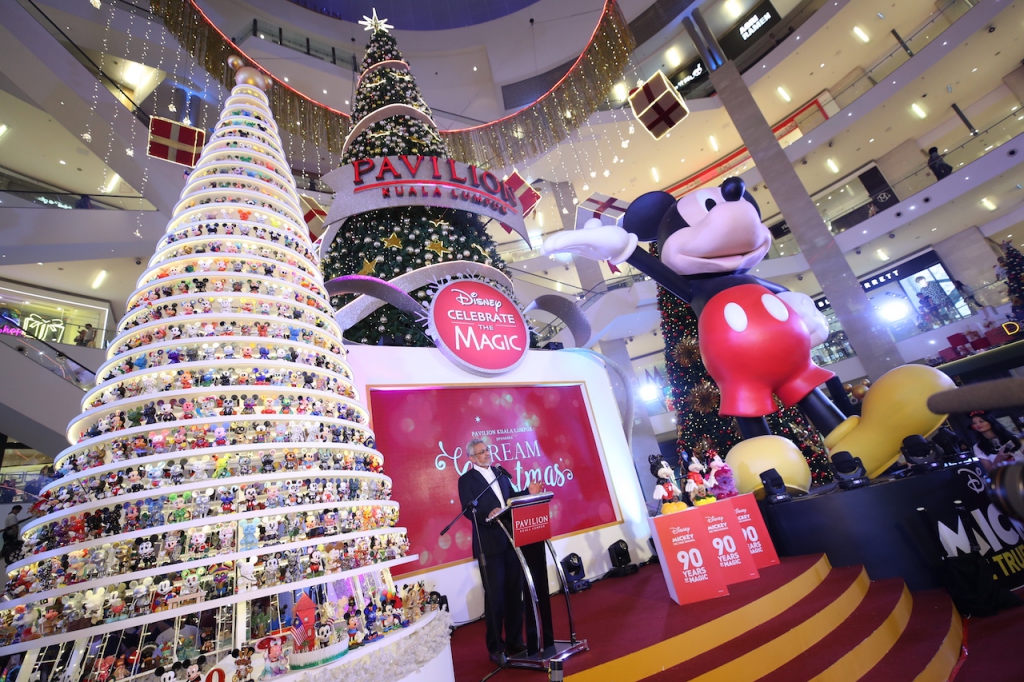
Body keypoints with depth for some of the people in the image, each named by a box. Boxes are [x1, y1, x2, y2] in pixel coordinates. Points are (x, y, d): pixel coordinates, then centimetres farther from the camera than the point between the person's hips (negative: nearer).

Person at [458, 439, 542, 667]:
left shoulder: (500, 472, 10)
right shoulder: (466, 480, -7)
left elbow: (511, 499, 14)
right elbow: (468, 511, -16)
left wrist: (528, 493, -2)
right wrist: (488, 515, -33)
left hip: (511, 540, 6)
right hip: (489, 544, -5)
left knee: (514, 592, 15)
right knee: (494, 596, 6)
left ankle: (515, 641, 32)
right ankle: (496, 647, 24)